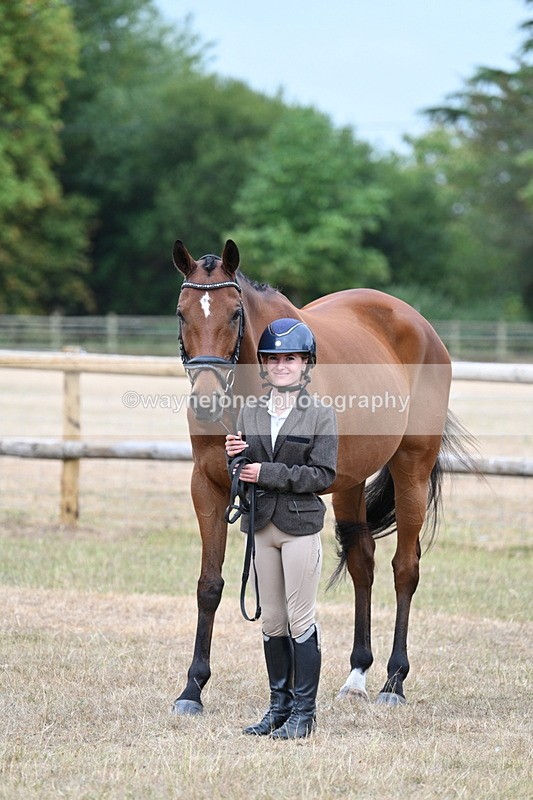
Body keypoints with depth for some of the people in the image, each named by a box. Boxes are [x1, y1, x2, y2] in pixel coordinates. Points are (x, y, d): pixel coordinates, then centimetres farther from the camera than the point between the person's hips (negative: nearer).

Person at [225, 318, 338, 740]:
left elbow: (324, 476, -12)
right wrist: (234, 458, -10)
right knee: (271, 621, 10)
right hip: (263, 526, 5)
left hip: (300, 526, -5)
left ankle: (304, 712, 4)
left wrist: (267, 474, -17)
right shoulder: (250, 412, 9)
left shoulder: (322, 414, -5)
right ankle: (279, 706, 19)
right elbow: (244, 475, 13)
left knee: (300, 620, -2)